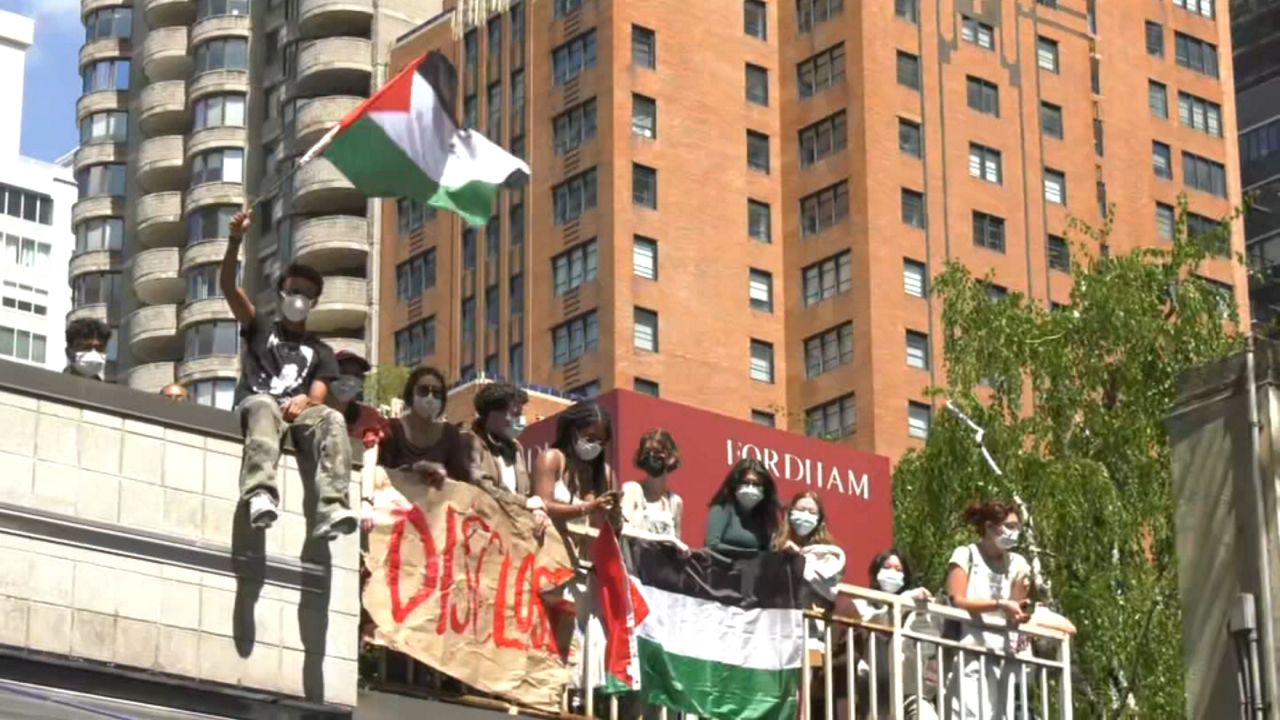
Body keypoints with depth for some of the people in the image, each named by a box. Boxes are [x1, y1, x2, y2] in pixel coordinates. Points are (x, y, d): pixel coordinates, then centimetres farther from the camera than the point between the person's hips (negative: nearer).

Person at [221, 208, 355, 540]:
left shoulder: (320, 351, 27)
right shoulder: (261, 328, 24)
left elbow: (319, 395, 11)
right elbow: (227, 286, 10)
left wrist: (304, 401, -15)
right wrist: (236, 241, -6)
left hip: (299, 413, 2)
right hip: (257, 405, -2)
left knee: (332, 418, -33)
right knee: (265, 405, -40)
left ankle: (331, 509, -51)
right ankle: (261, 495, -62)